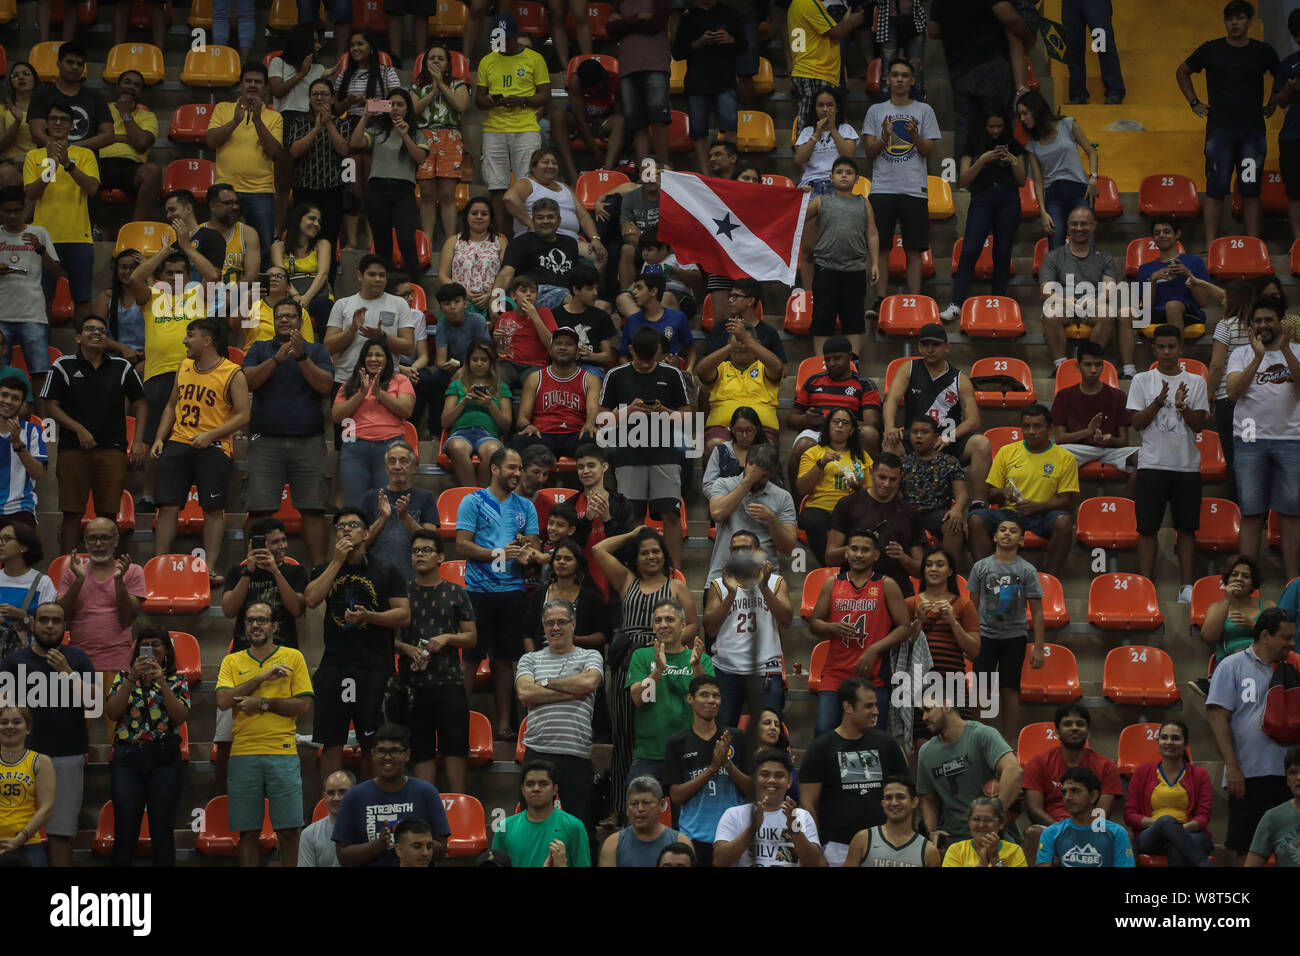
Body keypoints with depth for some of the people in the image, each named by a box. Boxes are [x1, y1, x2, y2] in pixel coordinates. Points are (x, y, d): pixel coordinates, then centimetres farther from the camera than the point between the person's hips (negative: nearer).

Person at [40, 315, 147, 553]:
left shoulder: (121, 367, 10)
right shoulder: (64, 366, 5)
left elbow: (140, 404, 15)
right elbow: (51, 406, 2)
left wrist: (137, 441, 3)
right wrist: (79, 429, -10)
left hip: (112, 450, 2)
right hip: (73, 448, -1)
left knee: (107, 514, 2)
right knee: (72, 513, -2)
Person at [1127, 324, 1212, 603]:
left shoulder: (1195, 382, 7)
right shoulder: (1142, 381, 5)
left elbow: (1200, 424, 1)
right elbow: (1136, 422, -2)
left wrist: (1182, 406, -17)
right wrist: (1158, 402, -16)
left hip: (1187, 464, 1)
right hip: (1152, 463, -1)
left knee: (1187, 528, 2)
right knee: (1147, 527, -2)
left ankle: (1188, 587, 5)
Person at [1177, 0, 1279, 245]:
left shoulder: (1263, 52, 5)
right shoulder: (1211, 50, 2)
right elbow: (1183, 72, 18)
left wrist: (1273, 105, 14)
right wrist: (1194, 103, 10)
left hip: (1253, 130, 1)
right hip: (1220, 129, -1)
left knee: (1251, 189, 2)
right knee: (1216, 189, -4)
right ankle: (1211, 246, -2)